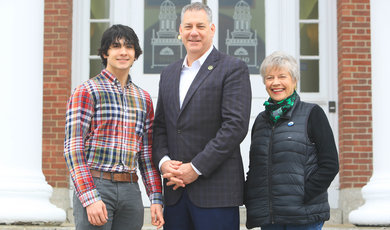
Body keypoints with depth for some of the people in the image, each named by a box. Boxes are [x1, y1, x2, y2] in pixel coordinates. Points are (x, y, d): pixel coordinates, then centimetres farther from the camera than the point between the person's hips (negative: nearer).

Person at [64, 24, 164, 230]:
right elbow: (73, 148, -8)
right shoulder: (86, 92, -2)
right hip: (94, 185, -5)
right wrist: (90, 198, -16)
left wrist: (156, 198, 9)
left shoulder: (143, 98, 15)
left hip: (130, 190, 5)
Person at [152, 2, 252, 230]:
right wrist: (163, 161, -3)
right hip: (175, 190, 5)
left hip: (216, 188, -5)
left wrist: (196, 168, -14)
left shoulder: (233, 69, -2)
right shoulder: (169, 73, 18)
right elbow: (160, 126, 17)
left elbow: (236, 125, -12)